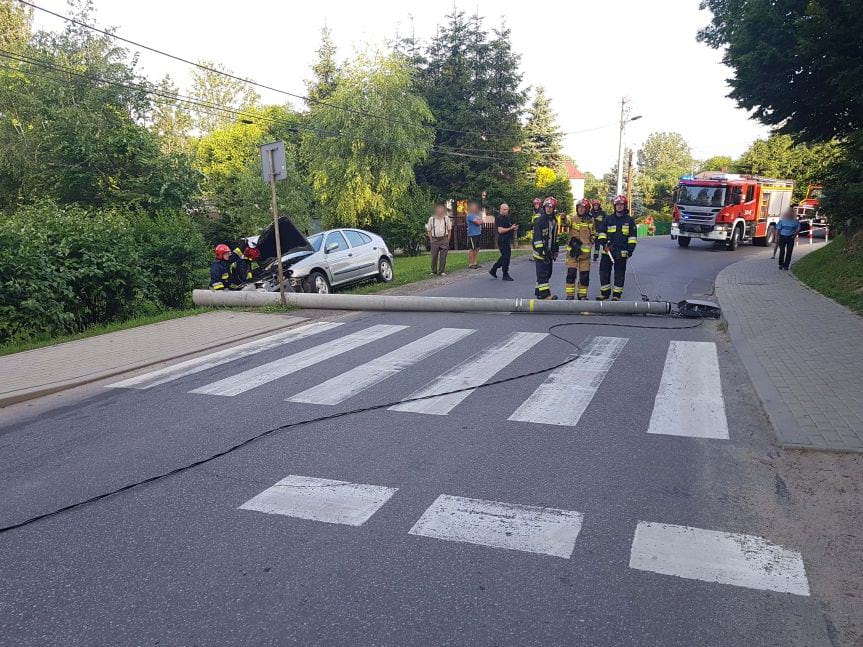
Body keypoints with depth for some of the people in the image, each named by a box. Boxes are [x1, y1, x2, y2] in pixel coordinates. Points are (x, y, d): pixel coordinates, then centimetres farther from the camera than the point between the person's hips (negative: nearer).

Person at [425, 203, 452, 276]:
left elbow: (449, 230, 8)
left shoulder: (446, 218, 6)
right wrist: (431, 240, 0)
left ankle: (442, 271, 7)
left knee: (443, 256, -1)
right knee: (434, 256, 3)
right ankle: (433, 271, 17)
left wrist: (448, 240, 1)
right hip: (434, 239, 0)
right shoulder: (431, 219, 4)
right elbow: (429, 231, 8)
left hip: (444, 239, 0)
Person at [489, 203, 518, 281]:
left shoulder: (506, 217, 17)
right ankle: (505, 275, 2)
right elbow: (500, 230, -23)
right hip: (503, 240, -10)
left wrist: (513, 229, 12)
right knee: (506, 257, -5)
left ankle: (493, 270, 23)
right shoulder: (500, 218, -14)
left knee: (505, 256, 15)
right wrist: (510, 228, -21)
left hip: (507, 240, 10)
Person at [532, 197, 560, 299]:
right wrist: (541, 251, -22)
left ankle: (538, 292, 22)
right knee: (542, 273, -9)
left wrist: (555, 251, 19)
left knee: (548, 273, 13)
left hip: (549, 252, 8)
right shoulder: (540, 220, -13)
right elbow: (537, 237, -18)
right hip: (540, 252, -8)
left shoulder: (554, 220, 12)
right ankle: (545, 294, -12)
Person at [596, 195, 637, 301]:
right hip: (608, 250, 1)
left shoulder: (629, 220, 5)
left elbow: (632, 236, 6)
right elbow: (601, 232, 10)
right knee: (604, 272, 1)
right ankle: (604, 293, 14)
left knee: (619, 274, 4)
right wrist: (603, 243, -6)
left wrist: (630, 250, -2)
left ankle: (617, 295, 13)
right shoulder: (608, 218, 8)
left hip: (622, 252, -1)